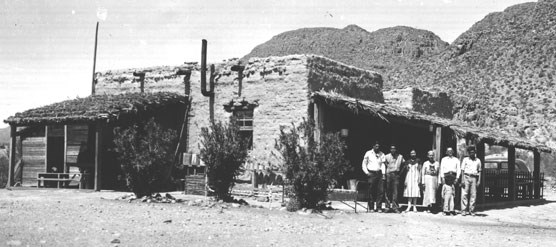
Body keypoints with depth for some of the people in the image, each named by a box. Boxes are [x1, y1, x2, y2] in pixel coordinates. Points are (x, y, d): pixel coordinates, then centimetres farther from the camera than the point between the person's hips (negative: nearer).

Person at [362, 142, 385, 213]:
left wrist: (383, 173, -4)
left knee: (380, 191, -4)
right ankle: (371, 207, 6)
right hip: (371, 173, -2)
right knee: (371, 191, -2)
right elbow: (364, 164, 7)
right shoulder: (368, 153, 3)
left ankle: (379, 207, 1)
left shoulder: (382, 154, 10)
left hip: (379, 173, 2)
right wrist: (367, 172, -4)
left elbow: (383, 164, 9)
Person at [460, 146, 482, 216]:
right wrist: (462, 180, -6)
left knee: (473, 195, -1)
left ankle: (471, 210, 4)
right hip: (466, 177, -2)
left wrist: (479, 180, 4)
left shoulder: (478, 161, 13)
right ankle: (464, 210, -5)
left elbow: (479, 171, 14)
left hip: (474, 178, 2)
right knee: (464, 194, -6)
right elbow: (462, 170, 4)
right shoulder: (465, 160, 7)